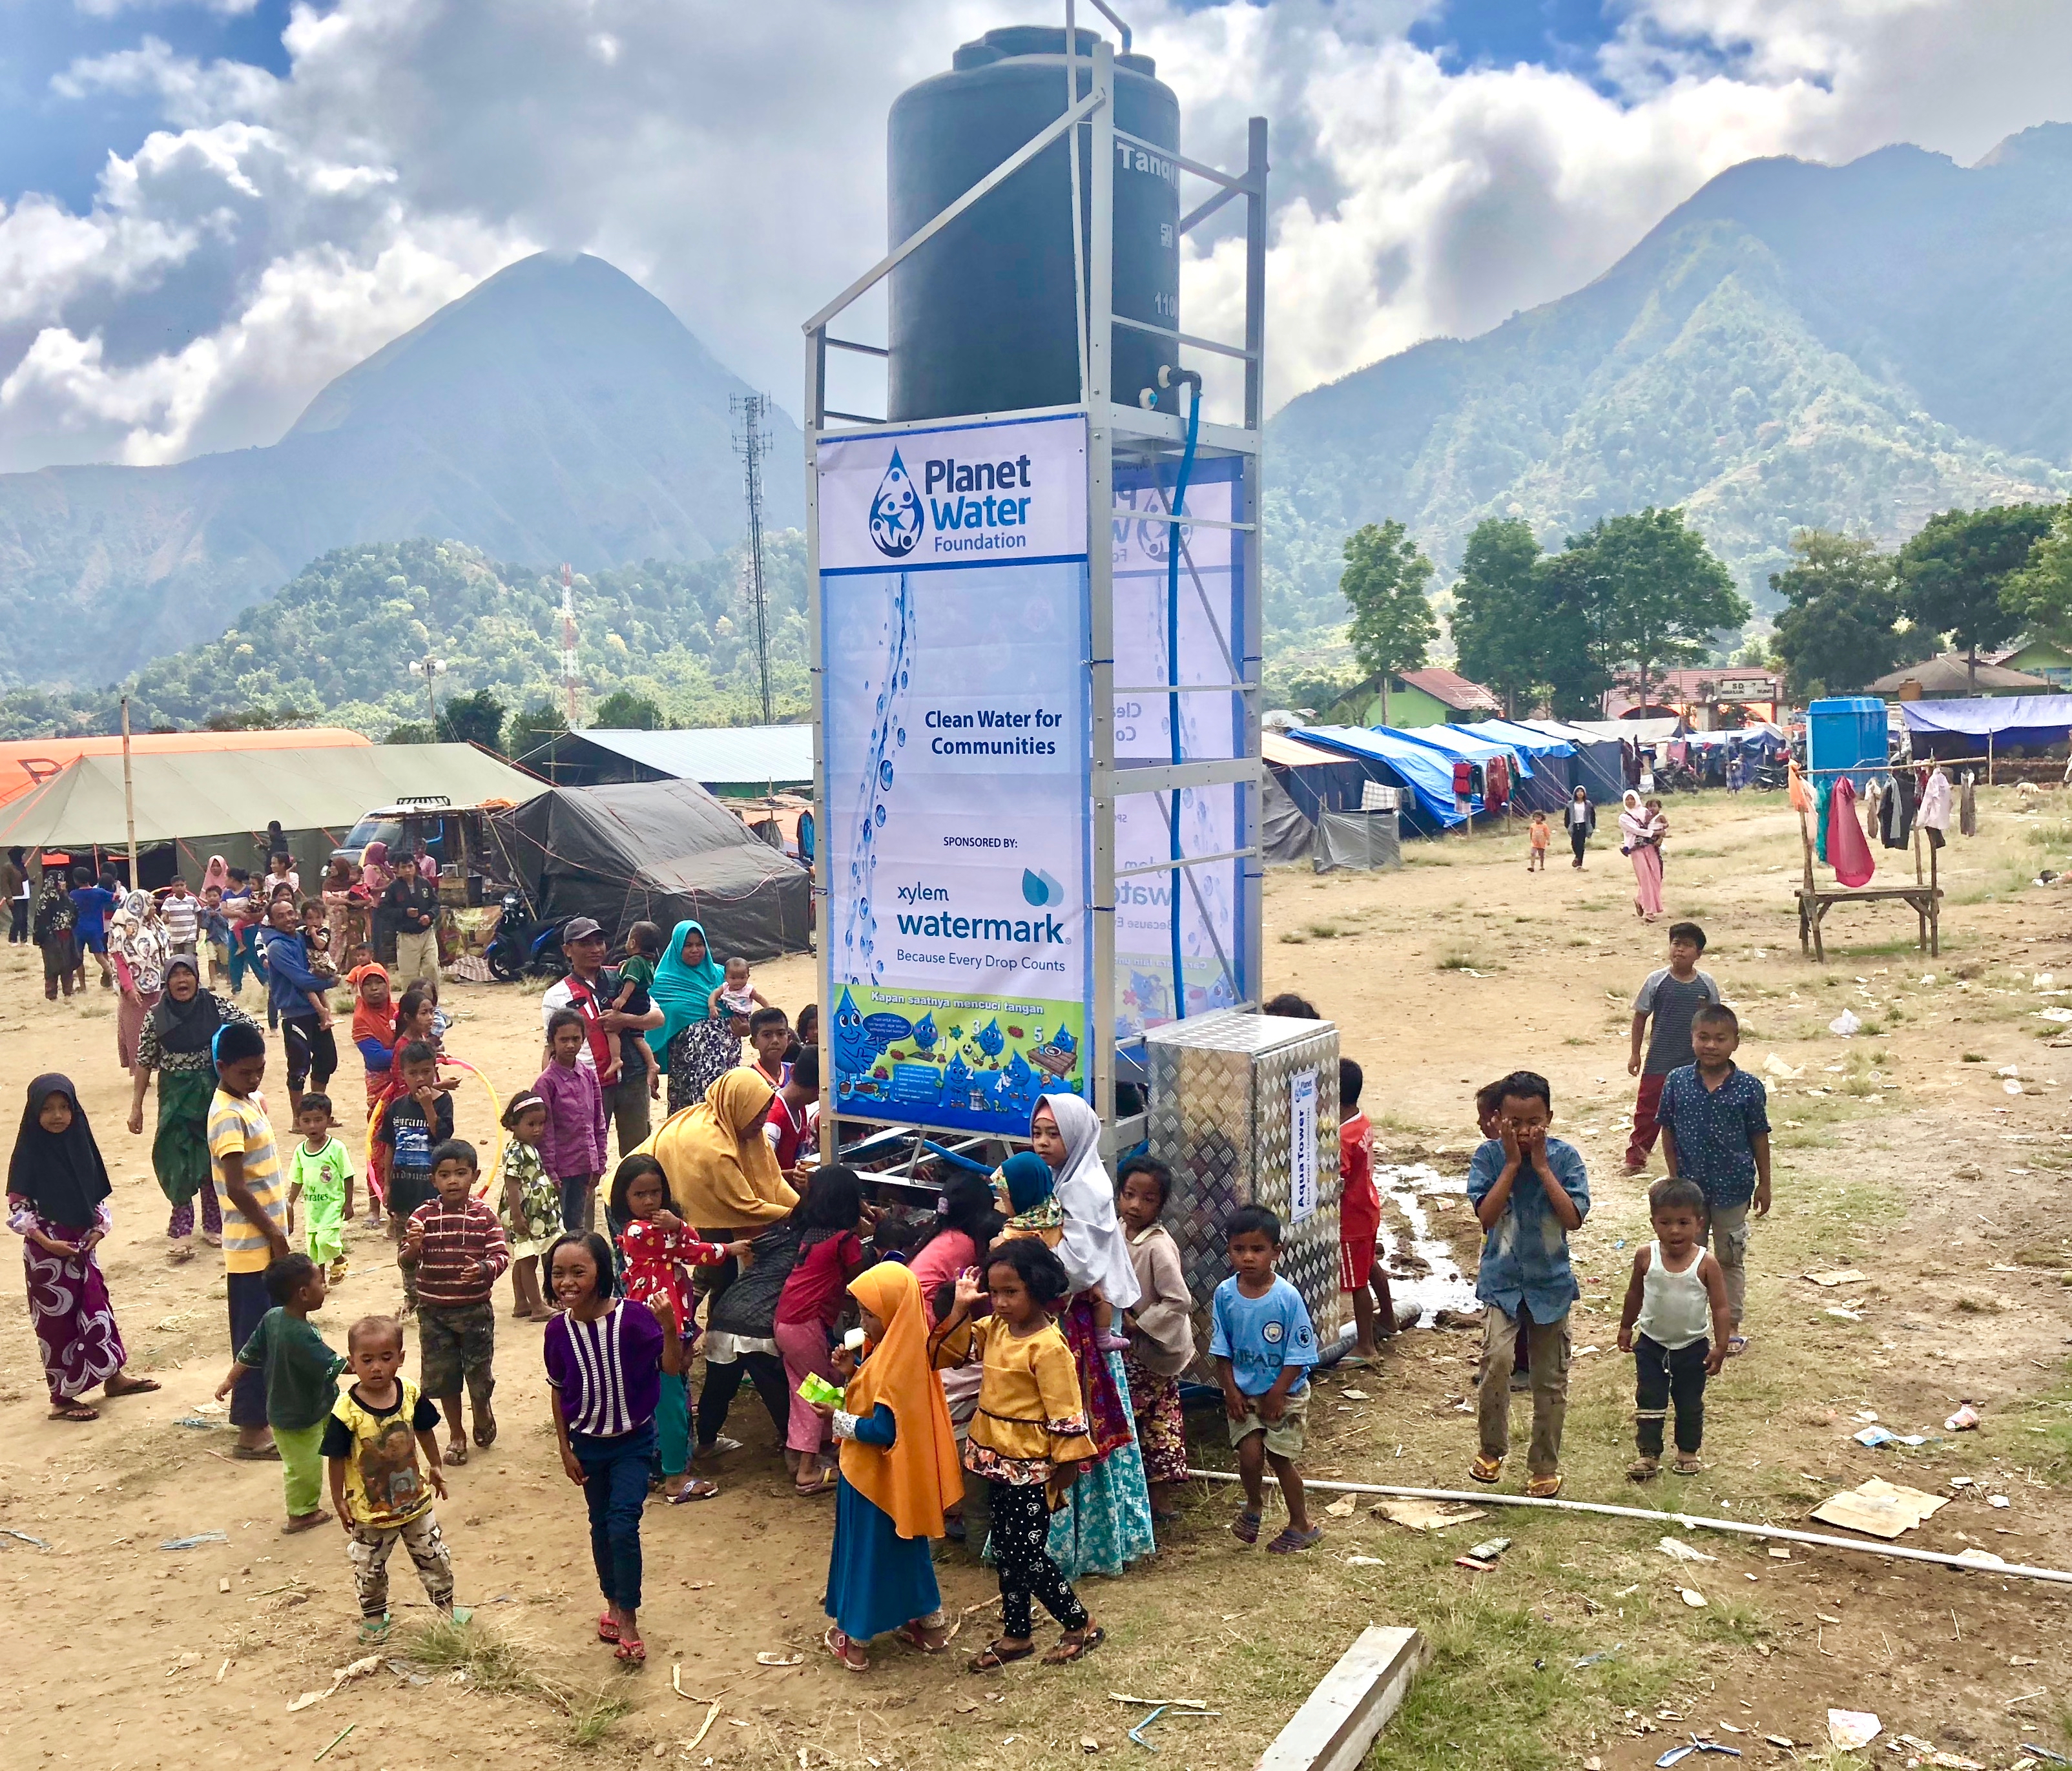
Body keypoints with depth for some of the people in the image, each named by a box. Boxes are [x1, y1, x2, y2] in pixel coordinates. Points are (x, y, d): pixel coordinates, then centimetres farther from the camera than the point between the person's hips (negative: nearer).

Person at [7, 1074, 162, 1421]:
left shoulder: (79, 1144, 1)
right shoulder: (29, 1155, -13)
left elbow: (98, 1195, 10)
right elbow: (17, 1209, -11)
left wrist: (100, 1228, -3)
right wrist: (47, 1243, -17)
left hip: (82, 1247, 5)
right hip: (47, 1252, -5)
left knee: (97, 1311, 14)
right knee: (57, 1320, 4)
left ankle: (114, 1377, 29)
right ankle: (61, 1398, 15)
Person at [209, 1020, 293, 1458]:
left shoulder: (251, 1101, 9)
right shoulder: (228, 1116, -20)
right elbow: (236, 1188, -23)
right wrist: (274, 1234, -17)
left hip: (267, 1241, 9)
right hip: (252, 1246, -9)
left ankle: (263, 1410, 32)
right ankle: (251, 1431, 6)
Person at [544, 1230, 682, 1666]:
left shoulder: (632, 1317, -22)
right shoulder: (558, 1330, -11)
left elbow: (672, 1368, -20)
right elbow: (557, 1390, 1)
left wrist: (668, 1325, -37)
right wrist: (565, 1450, 3)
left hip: (633, 1441, -4)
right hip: (588, 1443, 4)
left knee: (623, 1524, -12)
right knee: (601, 1525, 17)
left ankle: (629, 1618, 3)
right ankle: (613, 1603, 37)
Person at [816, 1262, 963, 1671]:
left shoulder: (894, 1363, -28)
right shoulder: (902, 1347, 1)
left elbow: (884, 1429, -28)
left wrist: (838, 1419, -19)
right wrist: (852, 1374, -4)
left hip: (875, 1474, -9)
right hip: (899, 1474, 9)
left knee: (865, 1550, 8)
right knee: (905, 1548, 22)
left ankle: (853, 1637, 23)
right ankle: (930, 1624, 34)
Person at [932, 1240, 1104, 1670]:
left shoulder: (1048, 1346, -22)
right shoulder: (994, 1328, 1)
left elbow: (1066, 1414, -19)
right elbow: (947, 1351, 9)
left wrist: (1064, 1473, -16)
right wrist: (960, 1308, -4)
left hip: (1030, 1469, -8)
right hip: (997, 1462, 8)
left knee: (1028, 1557, 0)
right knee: (1005, 1551, 18)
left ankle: (1081, 1626, 19)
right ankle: (1016, 1635, 33)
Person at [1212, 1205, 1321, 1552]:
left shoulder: (1287, 1297, -19)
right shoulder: (1225, 1294, -9)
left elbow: (1298, 1354, -13)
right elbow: (1221, 1349, 1)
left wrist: (1277, 1394, -13)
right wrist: (1231, 1390, -6)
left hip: (1285, 1392, -2)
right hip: (1244, 1392, 2)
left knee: (1279, 1457, 3)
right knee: (1249, 1453, -9)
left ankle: (1301, 1524, 24)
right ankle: (1254, 1505, 22)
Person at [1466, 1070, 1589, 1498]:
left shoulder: (1565, 1156, -7)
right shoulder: (1489, 1155, -7)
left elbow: (1573, 1218, -16)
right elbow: (1486, 1215, -16)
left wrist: (1541, 1166, -18)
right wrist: (1513, 1163, -18)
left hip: (1550, 1282, 1)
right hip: (1501, 1281, -1)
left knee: (1550, 1380, 10)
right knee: (1496, 1357, -22)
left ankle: (1545, 1465, 28)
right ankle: (1492, 1449, 1)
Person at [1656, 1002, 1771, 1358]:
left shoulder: (1749, 1087, -11)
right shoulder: (1677, 1082, -8)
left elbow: (1759, 1138, -3)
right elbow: (1668, 1131, 0)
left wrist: (1764, 1184, 1)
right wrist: (1675, 1179, -2)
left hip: (1733, 1188, -1)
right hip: (1690, 1186, 1)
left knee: (1731, 1258, 13)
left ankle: (1731, 1325, 27)